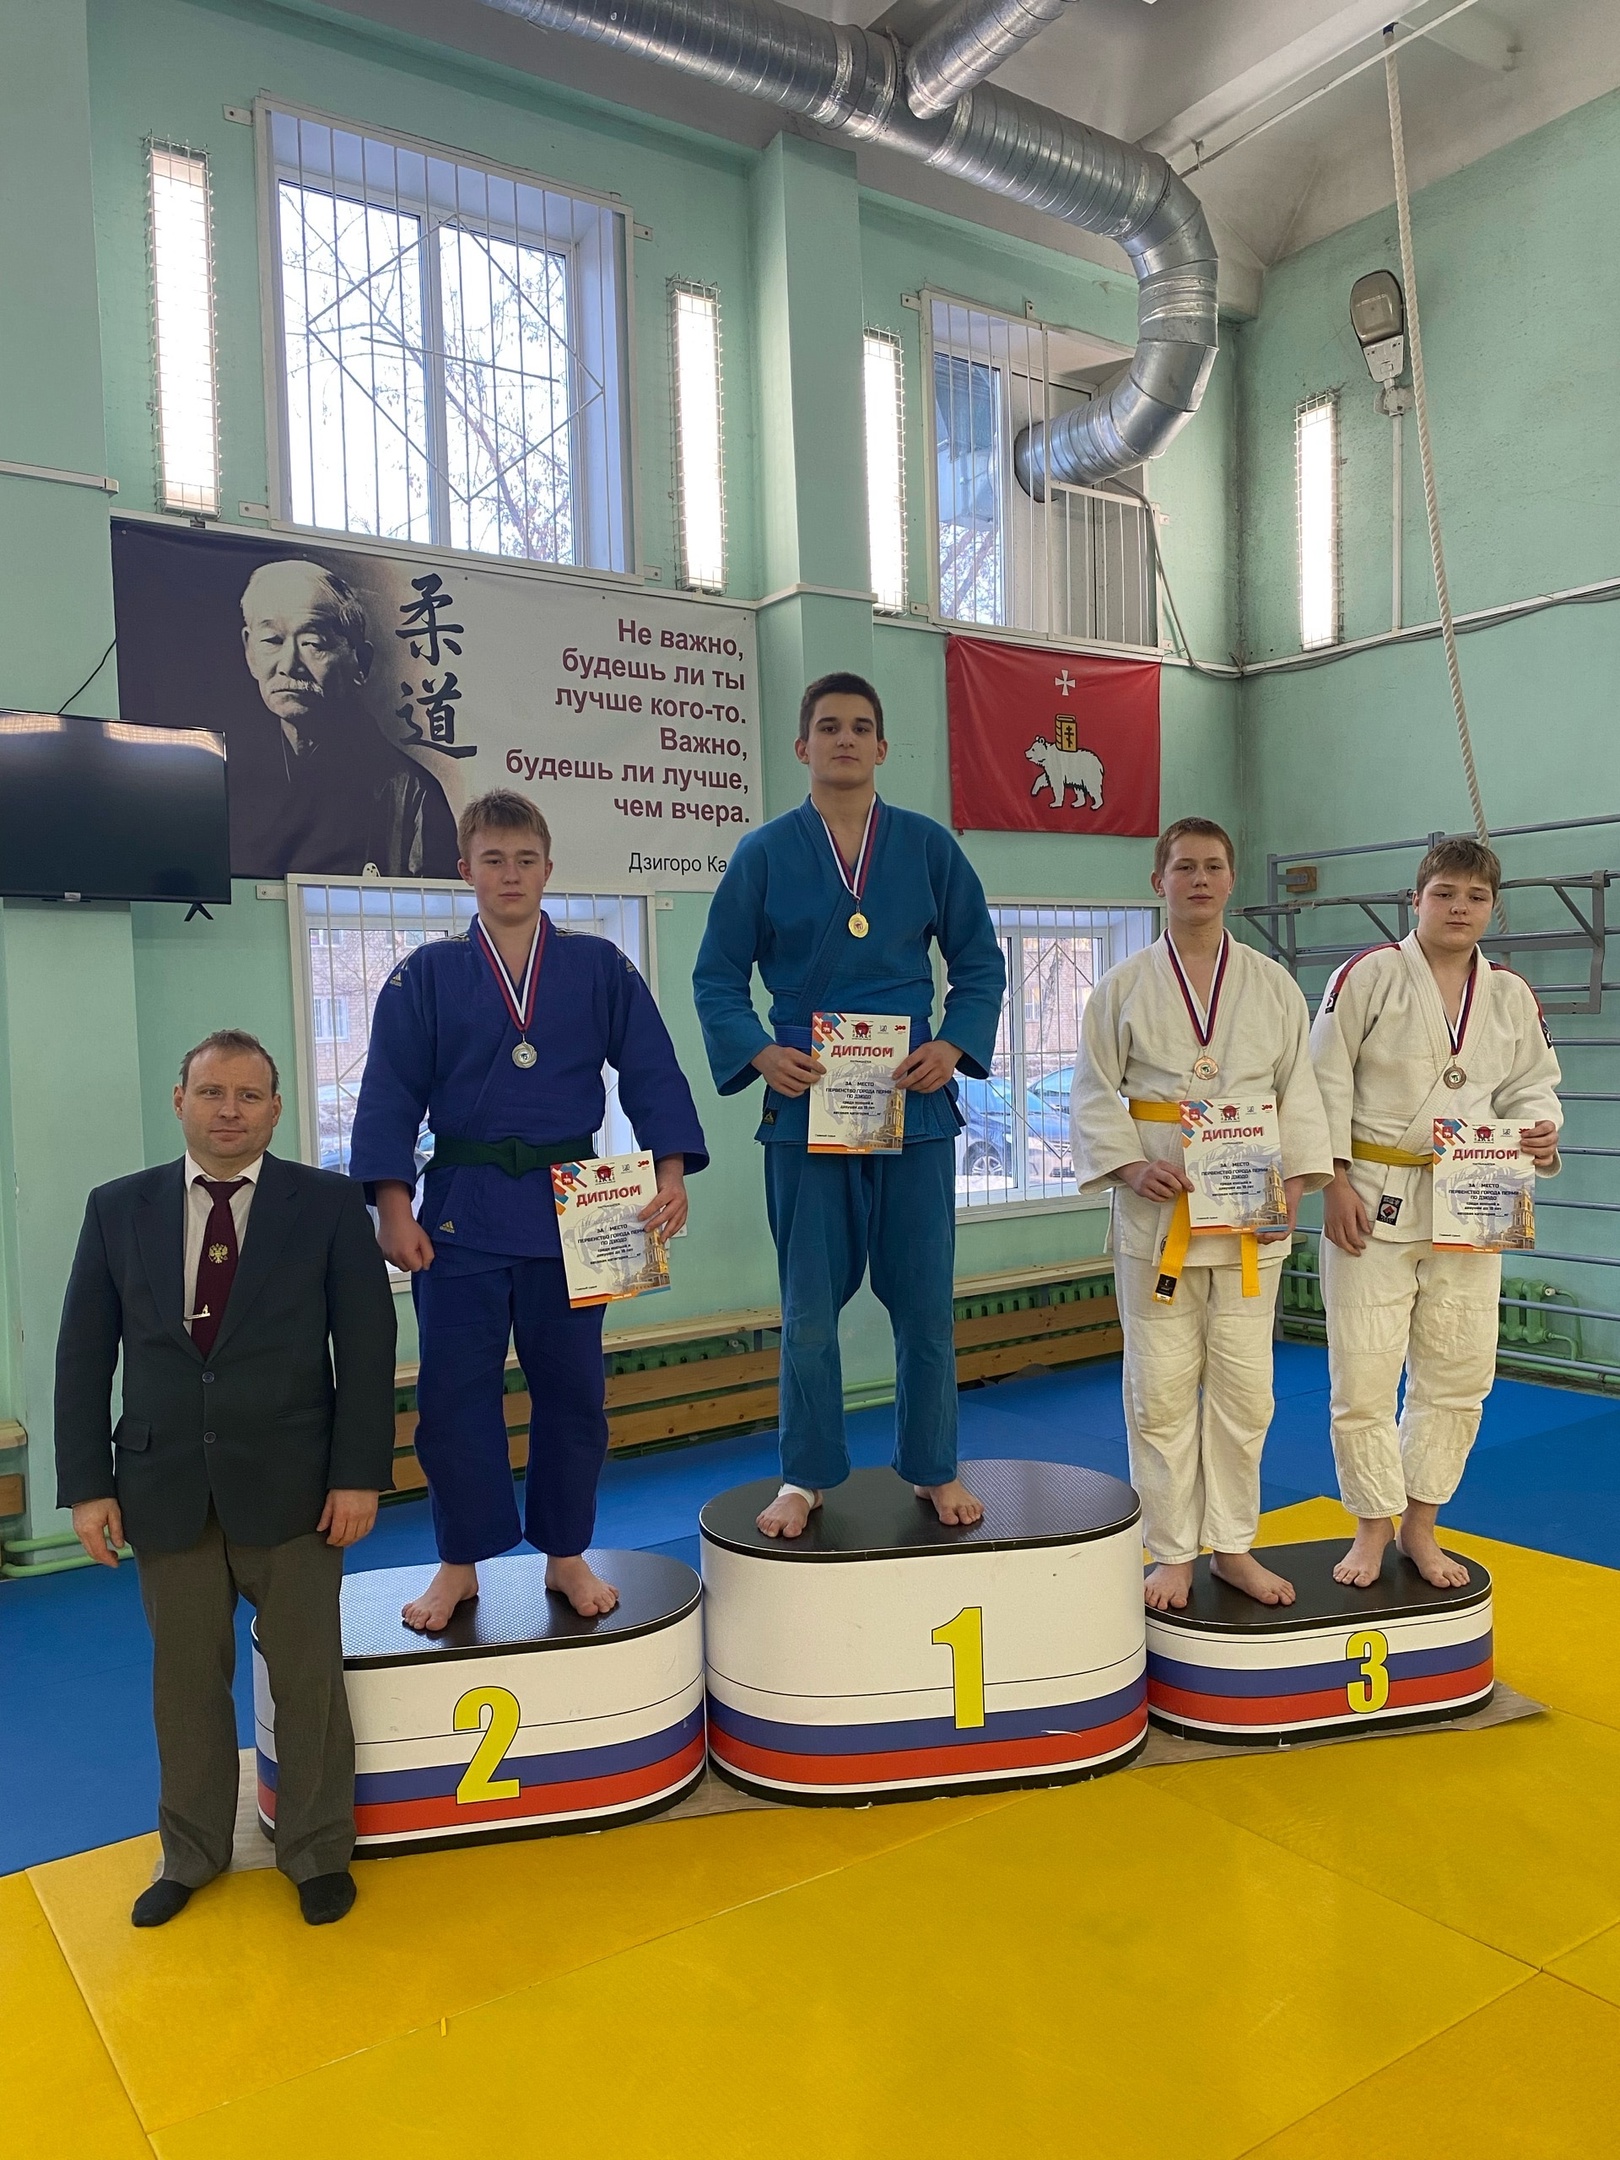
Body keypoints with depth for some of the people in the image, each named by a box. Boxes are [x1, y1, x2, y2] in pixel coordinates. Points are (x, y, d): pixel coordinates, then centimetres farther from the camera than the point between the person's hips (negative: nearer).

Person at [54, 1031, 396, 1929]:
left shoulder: (329, 1205, -3)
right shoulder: (117, 1208, 4)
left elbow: (367, 1349, -4)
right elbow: (83, 1355, 5)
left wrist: (360, 1475, -9)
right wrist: (86, 1484, 0)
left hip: (291, 1486, -2)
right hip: (163, 1489, 2)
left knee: (308, 1678, 9)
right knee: (184, 1679, 15)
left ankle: (316, 1854, 30)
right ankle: (191, 1855, 36)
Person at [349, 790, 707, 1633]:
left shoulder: (600, 968, 3)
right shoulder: (426, 976, 2)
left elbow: (652, 1075, 1)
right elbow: (390, 1097, -1)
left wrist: (671, 1174, -10)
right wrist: (394, 1209, -9)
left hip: (570, 1207, 1)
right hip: (461, 1208, 0)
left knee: (571, 1389, 9)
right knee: (453, 1394, 3)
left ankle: (566, 1555, 27)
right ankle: (459, 1564, 22)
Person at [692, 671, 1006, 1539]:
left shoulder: (928, 846, 5)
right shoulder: (764, 852, 2)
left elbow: (981, 963, 8)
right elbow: (717, 977, 4)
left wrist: (954, 1046, -8)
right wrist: (759, 1054, -12)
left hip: (914, 1101, 1)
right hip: (806, 1102, -1)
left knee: (923, 1299, 8)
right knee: (809, 1306, 7)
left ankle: (934, 1468, 26)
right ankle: (805, 1478, 24)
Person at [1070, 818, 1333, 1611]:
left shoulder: (1271, 983, 7)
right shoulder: (1125, 985, 3)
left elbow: (1300, 1091, 6)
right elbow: (1093, 1093, 3)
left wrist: (1293, 1183, -5)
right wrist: (1131, 1166, -12)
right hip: (1156, 1204, -1)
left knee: (1243, 1383, 7)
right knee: (1161, 1388, 3)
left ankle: (1233, 1546, 24)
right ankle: (1172, 1554, 19)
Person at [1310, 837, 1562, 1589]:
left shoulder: (1511, 996, 6)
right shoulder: (1369, 975, -7)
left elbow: (1530, 1089, 14)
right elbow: (1326, 1083, -8)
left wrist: (1540, 1136, -9)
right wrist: (1334, 1184, -12)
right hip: (1374, 1197, -4)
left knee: (1456, 1376, 11)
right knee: (1363, 1376, -1)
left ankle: (1420, 1527, 29)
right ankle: (1373, 1526, 20)